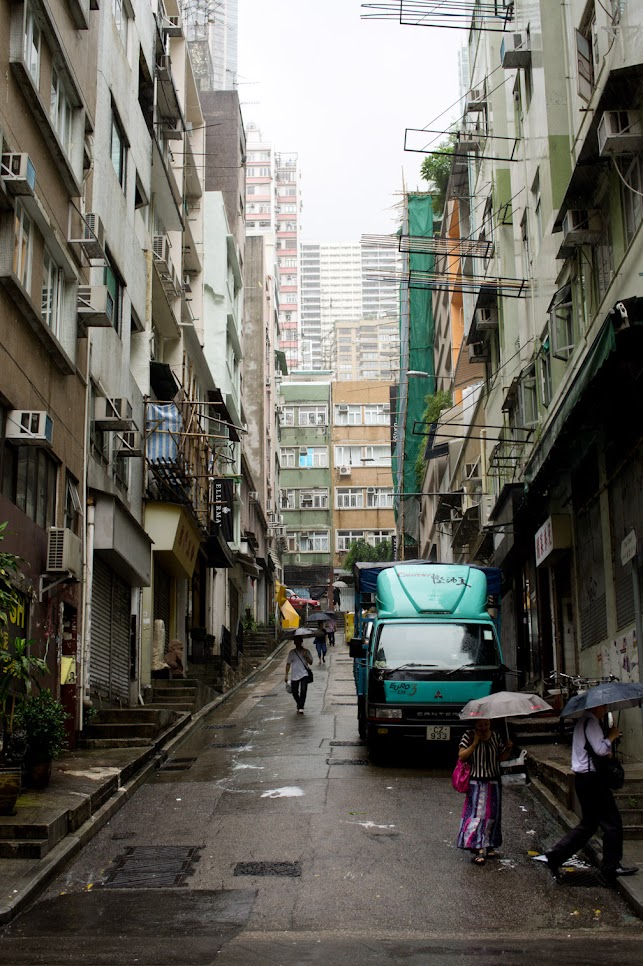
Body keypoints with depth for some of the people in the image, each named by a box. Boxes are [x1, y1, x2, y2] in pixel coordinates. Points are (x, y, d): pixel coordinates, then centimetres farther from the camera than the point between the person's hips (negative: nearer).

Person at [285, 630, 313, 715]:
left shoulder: (306, 651, 2)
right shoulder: (292, 652, 3)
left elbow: (311, 662, -2)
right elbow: (288, 664, 6)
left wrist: (306, 656, -19)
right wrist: (286, 675, 1)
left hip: (304, 674, -2)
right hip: (294, 676, 2)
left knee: (303, 691, -16)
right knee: (294, 692, 7)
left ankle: (301, 708, -13)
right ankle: (299, 704, 33)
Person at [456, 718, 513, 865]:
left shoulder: (496, 736, 4)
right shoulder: (469, 736, -5)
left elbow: (501, 758, 11)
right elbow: (461, 756, -12)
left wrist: (509, 748, -8)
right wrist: (475, 742, -18)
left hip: (493, 782, 4)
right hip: (476, 782, -4)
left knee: (492, 814, 7)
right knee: (477, 814, -11)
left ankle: (489, 846, 21)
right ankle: (478, 849, -11)